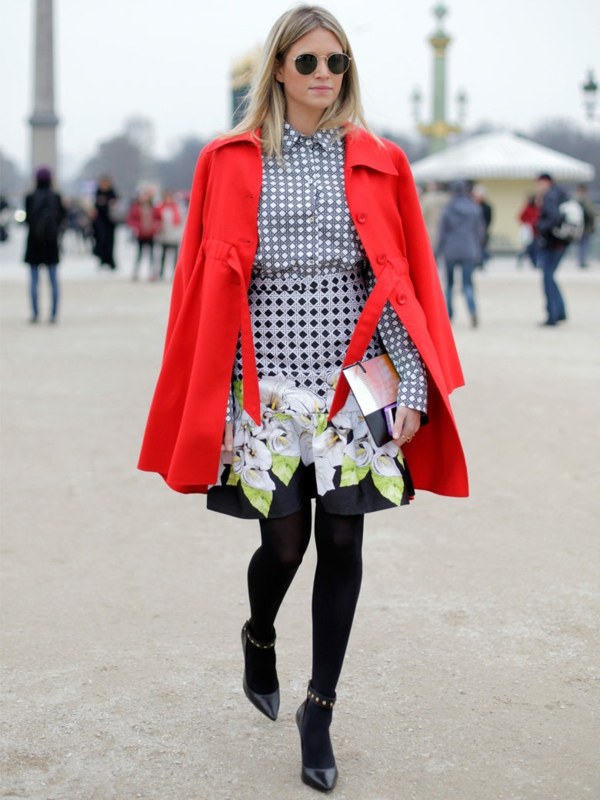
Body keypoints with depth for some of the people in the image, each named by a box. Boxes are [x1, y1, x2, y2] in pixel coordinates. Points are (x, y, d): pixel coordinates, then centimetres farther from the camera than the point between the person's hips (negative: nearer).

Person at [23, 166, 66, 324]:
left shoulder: (30, 197, -7)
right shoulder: (56, 197, -4)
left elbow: (27, 218, -6)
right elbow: (62, 216, -2)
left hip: (34, 240, -1)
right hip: (51, 241, 1)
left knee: (34, 279, 5)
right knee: (53, 279, 7)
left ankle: (35, 313, 1)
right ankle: (54, 314, 5)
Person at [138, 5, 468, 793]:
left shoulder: (378, 163, 7)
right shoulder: (233, 162, 2)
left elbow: (401, 280, 5)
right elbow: (213, 286, 1)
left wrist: (414, 388, -3)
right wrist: (217, 403, -4)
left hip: (355, 379, 2)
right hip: (270, 377, -1)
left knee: (342, 543, 2)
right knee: (285, 543, -1)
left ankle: (319, 710, 19)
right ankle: (259, 637, 35)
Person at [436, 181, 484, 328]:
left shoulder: (448, 209, -6)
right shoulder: (475, 209, 1)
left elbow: (442, 231, -3)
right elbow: (480, 231, 7)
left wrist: (439, 250, 6)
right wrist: (477, 249, 18)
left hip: (451, 251, -1)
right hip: (469, 251, 1)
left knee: (449, 283, 14)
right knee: (467, 283, -1)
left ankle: (448, 314, 18)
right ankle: (473, 310, -25)